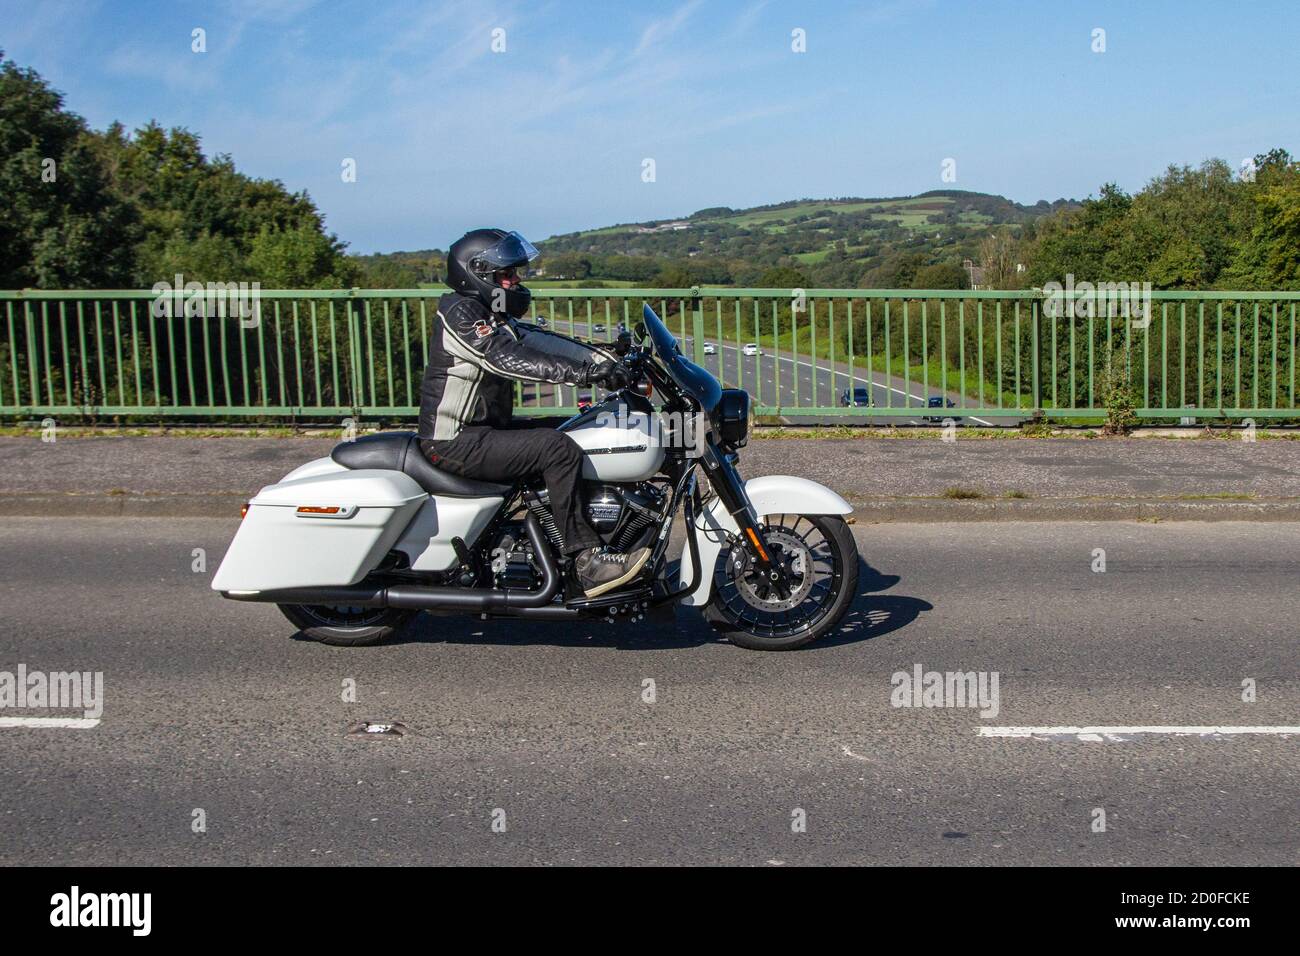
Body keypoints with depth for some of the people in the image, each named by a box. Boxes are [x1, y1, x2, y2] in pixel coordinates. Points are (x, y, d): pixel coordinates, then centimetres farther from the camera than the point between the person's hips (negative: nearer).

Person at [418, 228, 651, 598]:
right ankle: (587, 562, -23)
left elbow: (544, 341, 8)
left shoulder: (492, 317, 15)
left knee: (566, 436, 11)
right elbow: (506, 359, -29)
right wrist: (584, 372, -36)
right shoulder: (459, 311, -15)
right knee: (558, 449, -24)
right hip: (456, 442, -11)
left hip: (481, 430, 11)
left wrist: (611, 362, -2)